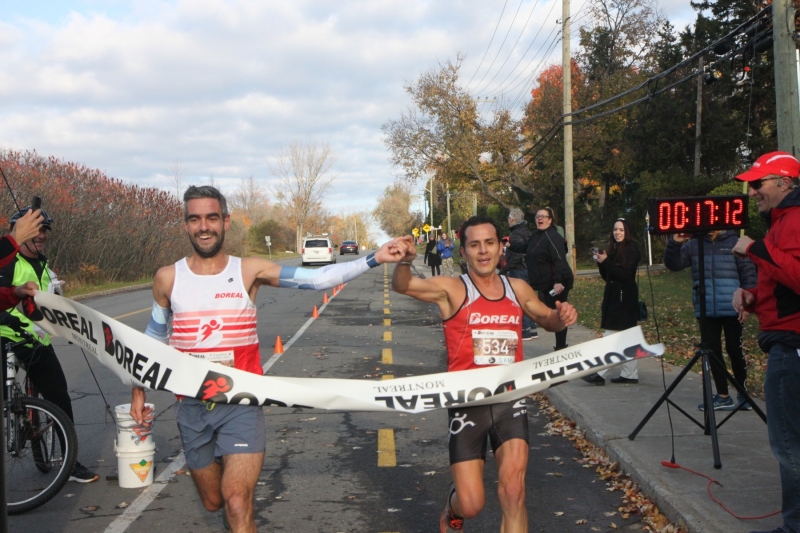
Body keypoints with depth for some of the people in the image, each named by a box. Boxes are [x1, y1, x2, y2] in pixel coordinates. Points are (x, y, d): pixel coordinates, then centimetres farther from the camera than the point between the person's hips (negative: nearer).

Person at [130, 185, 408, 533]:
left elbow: (317, 278, -13)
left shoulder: (249, 270, -5)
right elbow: (154, 335, 15)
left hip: (241, 404, -2)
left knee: (237, 504, -18)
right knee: (213, 502, 18)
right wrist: (139, 389, 17)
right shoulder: (167, 279, -1)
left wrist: (375, 259, -22)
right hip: (192, 407, 3)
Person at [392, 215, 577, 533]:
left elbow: (547, 320, 26)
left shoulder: (518, 289, 8)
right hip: (468, 402, -3)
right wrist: (405, 260, -43)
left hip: (509, 400, 3)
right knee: (471, 505, -1)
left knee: (513, 491, -12)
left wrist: (561, 317, 2)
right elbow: (402, 287, -20)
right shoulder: (452, 290, -4)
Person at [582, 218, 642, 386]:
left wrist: (606, 262, -18)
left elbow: (625, 274, -18)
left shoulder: (631, 250, -9)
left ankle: (600, 374, -13)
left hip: (624, 298, -9)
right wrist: (601, 263, -3)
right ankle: (630, 374, 15)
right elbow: (607, 277, 15)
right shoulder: (613, 249, 14)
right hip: (613, 297, 9)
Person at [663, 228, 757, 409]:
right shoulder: (693, 245, 7)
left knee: (734, 349, 4)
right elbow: (673, 264, 4)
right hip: (705, 310, 3)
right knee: (712, 350, 7)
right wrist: (674, 244, -12)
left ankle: (743, 393, 19)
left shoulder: (735, 243, -1)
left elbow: (748, 273, -2)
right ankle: (723, 396, 16)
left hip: (731, 308, -3)